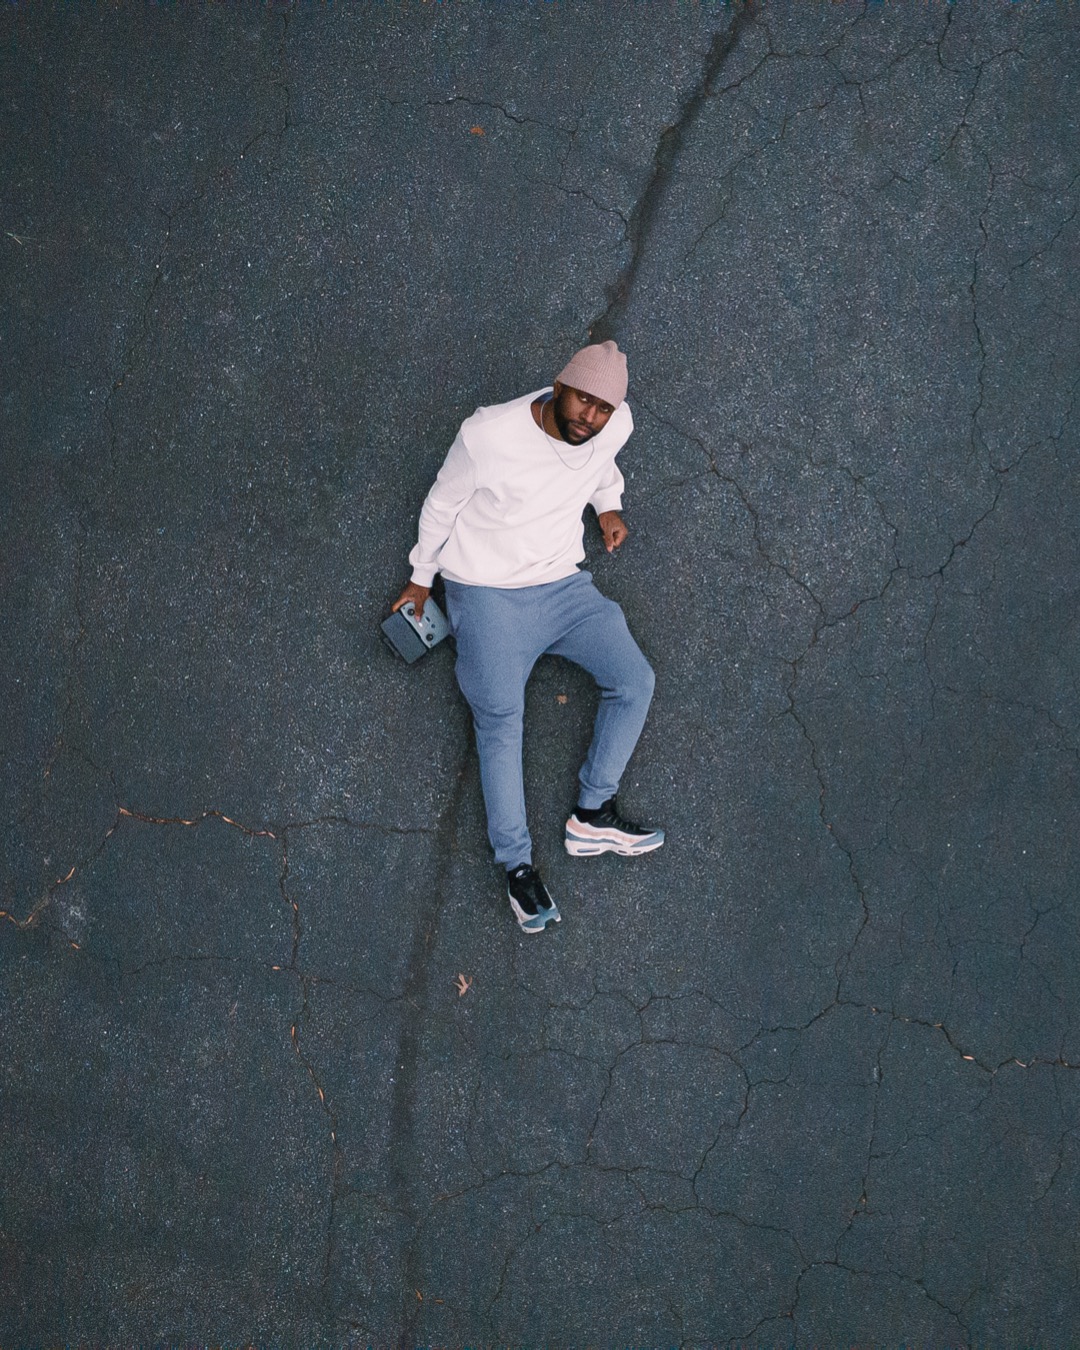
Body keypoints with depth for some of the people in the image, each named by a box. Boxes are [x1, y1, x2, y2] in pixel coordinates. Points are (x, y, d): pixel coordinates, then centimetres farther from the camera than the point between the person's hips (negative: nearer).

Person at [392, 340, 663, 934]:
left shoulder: (616, 425, -8)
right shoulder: (488, 435, -21)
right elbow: (442, 505, -2)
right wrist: (420, 579, 7)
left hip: (563, 584, 5)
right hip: (486, 592, -4)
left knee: (635, 679, -11)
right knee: (500, 720, -17)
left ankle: (592, 815, -3)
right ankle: (518, 867, -14)